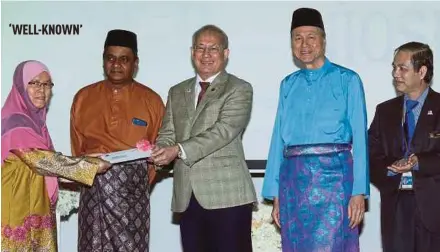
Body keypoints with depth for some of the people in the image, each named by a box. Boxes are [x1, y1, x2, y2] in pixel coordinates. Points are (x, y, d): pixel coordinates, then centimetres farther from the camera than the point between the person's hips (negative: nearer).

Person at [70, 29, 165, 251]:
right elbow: (77, 146, 14)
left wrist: (141, 182, 3)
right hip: (93, 187, 2)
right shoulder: (83, 97, 9)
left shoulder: (151, 101, 3)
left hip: (132, 189, -1)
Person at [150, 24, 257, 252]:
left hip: (227, 195, -5)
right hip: (187, 197, 5)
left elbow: (223, 130, -13)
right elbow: (167, 135, 13)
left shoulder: (239, 89, 2)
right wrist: (158, 152, -11)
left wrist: (179, 150, -22)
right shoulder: (177, 92, 20)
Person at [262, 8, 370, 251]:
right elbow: (279, 137, 10)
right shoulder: (288, 84, 13)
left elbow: (359, 137, -2)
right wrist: (275, 194, 6)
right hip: (293, 178, 4)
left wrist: (359, 191, -10)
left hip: (333, 175, -3)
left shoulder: (347, 80, 3)